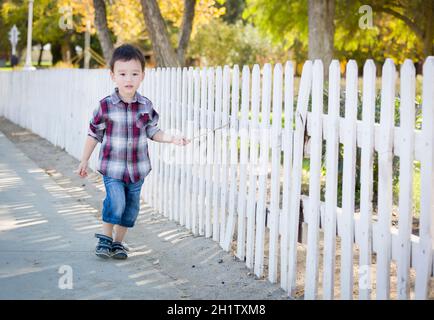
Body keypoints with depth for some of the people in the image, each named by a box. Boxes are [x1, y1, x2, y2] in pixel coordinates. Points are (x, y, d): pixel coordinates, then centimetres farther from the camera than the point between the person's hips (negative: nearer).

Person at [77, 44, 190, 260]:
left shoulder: (146, 106, -3)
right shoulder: (105, 106, -10)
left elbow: (153, 132, 6)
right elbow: (94, 134, -1)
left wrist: (172, 139, -10)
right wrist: (84, 161, 4)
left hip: (137, 168, 3)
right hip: (112, 167, -3)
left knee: (131, 208, 10)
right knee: (115, 203, -17)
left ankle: (118, 242, 28)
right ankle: (105, 238, 5)